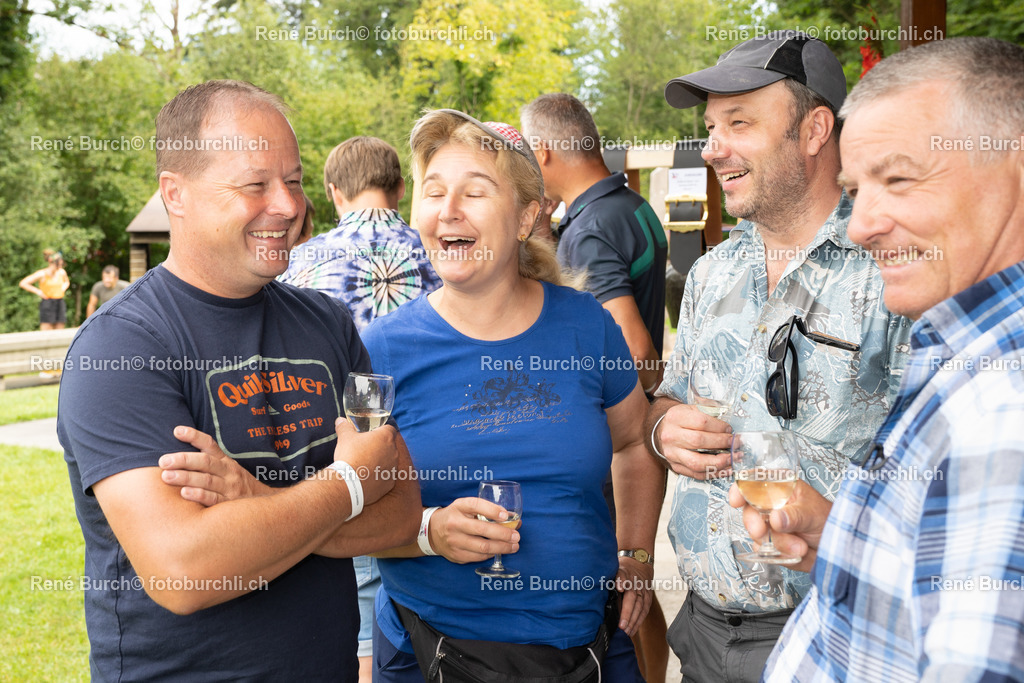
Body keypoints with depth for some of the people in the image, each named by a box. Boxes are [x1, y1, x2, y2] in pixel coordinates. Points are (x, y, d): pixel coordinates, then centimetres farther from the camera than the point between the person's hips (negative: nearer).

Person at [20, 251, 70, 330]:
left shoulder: (62, 272, 7)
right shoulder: (42, 274, -8)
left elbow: (67, 282, 31)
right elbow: (22, 283, -7)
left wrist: (62, 289, 11)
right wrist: (38, 292, -8)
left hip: (60, 304, 5)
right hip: (47, 304, -5)